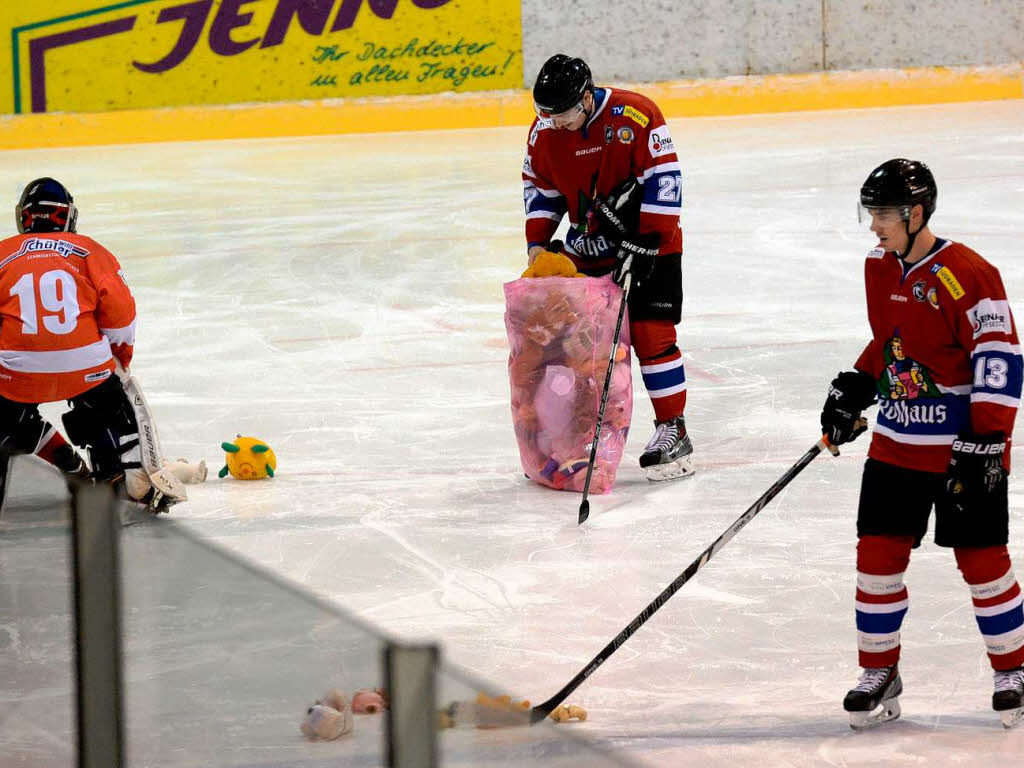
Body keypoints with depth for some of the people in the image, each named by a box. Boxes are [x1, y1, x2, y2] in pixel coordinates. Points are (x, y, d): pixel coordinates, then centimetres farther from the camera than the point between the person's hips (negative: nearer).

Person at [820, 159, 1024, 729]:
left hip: (965, 447, -6)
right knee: (879, 554, 4)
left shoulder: (967, 275, -19)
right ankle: (879, 673, 17)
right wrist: (855, 388, 11)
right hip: (896, 442, 7)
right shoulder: (881, 270, 6)